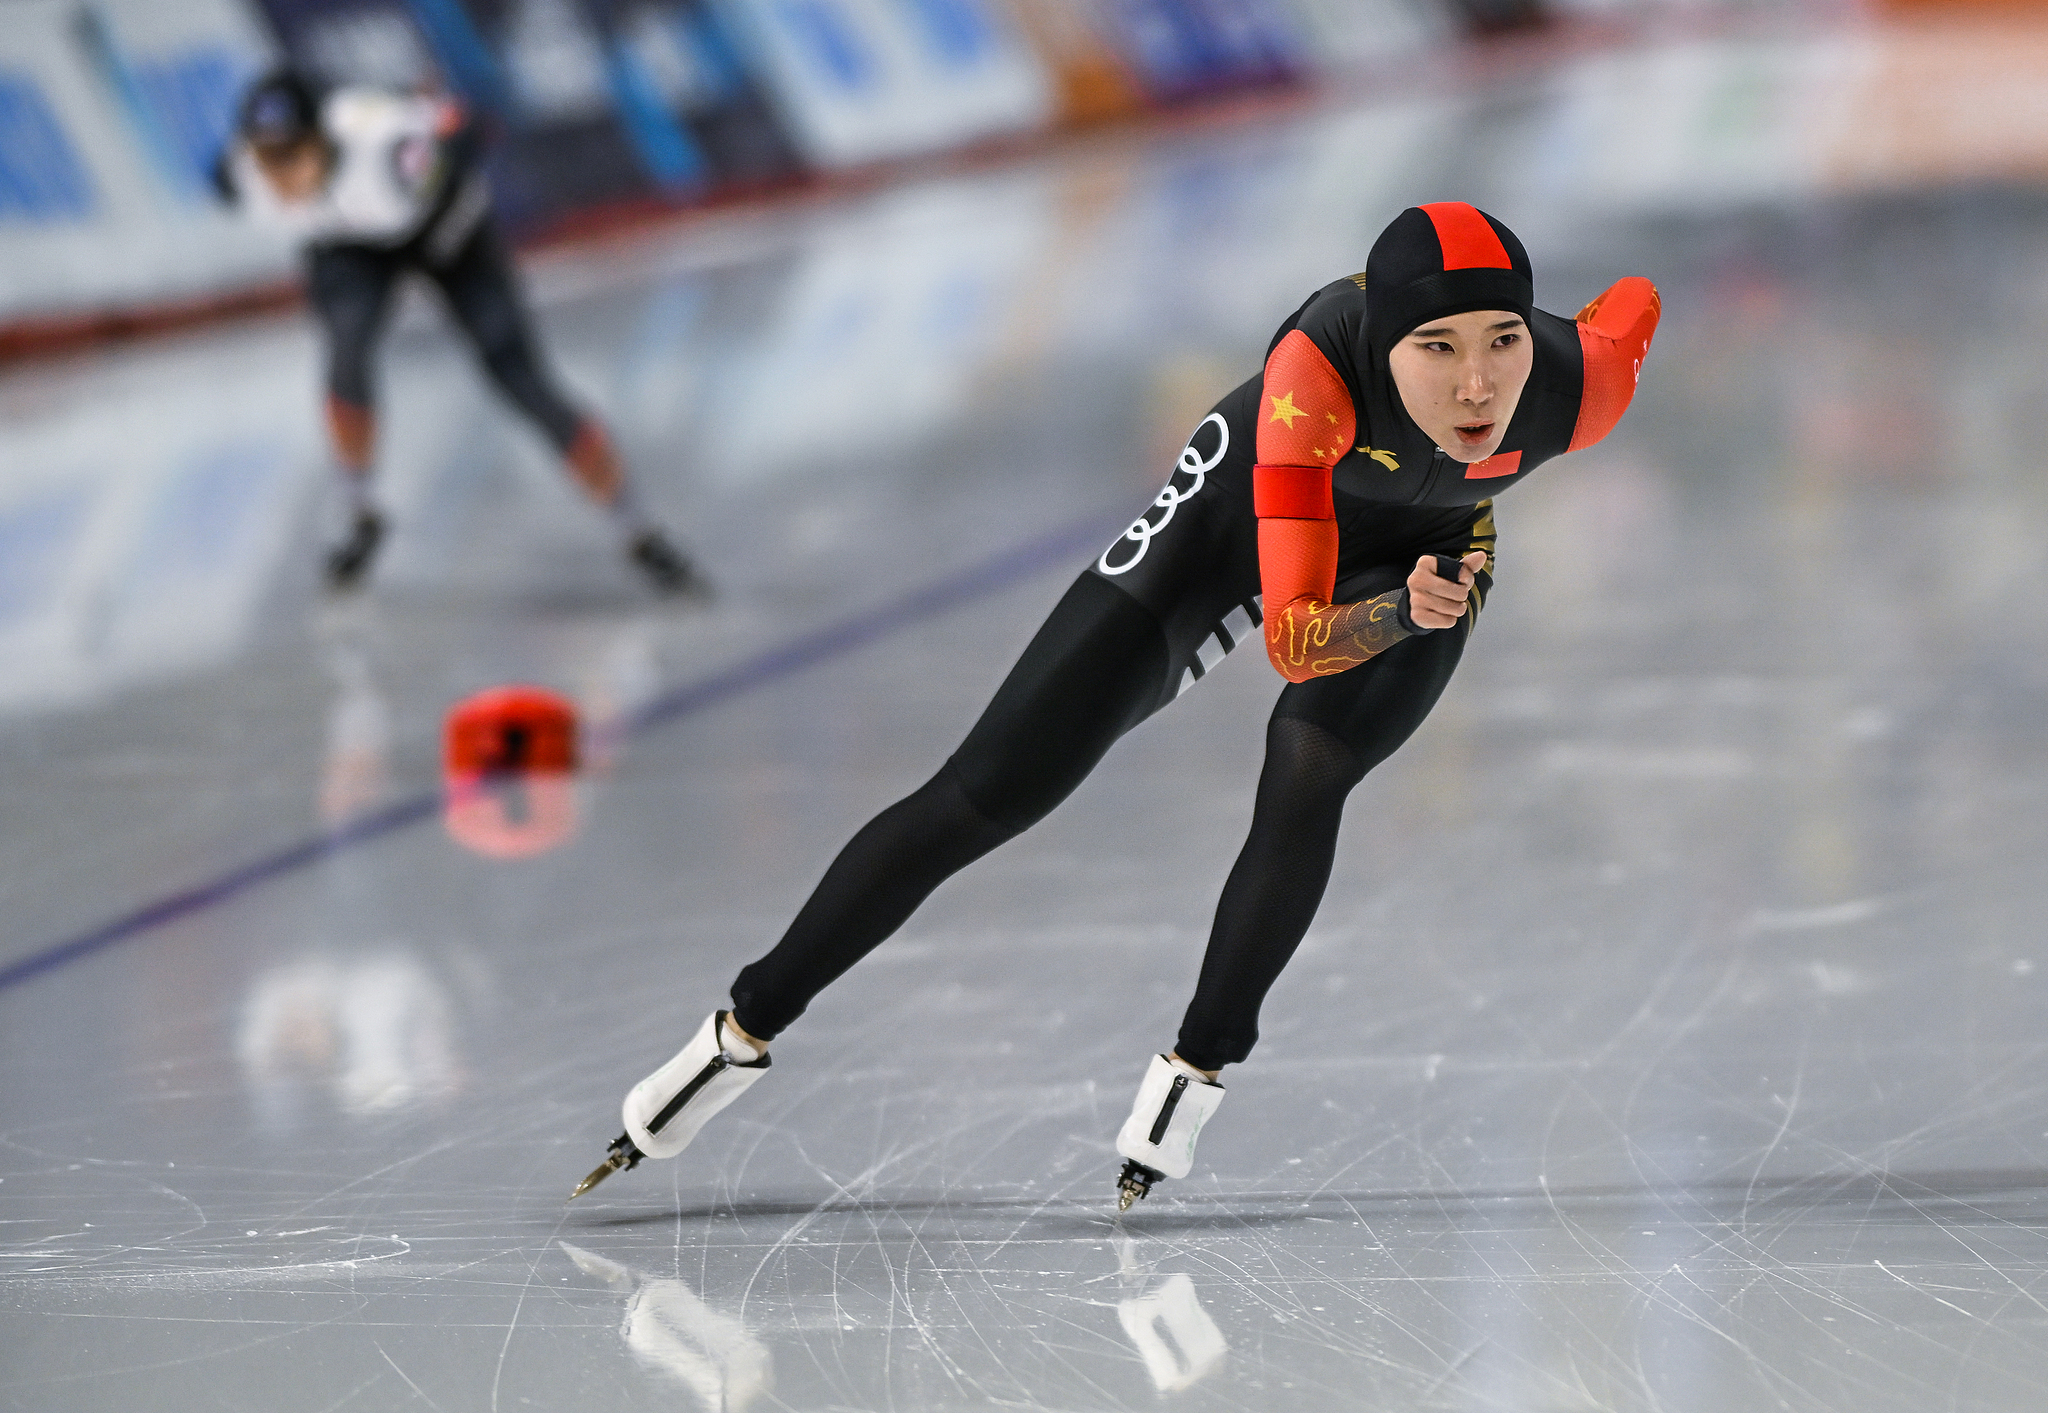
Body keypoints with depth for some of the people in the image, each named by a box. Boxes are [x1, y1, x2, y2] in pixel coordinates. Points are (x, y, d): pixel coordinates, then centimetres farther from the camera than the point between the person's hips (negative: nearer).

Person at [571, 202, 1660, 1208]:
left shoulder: (1579, 386, -36)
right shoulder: (1319, 367, -43)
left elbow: (1635, 298, -9)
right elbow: (1293, 641, -43)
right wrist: (1398, 615, -62)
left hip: (1427, 555, 2)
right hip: (1253, 501, -1)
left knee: (1307, 771, -29)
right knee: (989, 793, -3)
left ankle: (1199, 1067, -9)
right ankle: (743, 1033, 11)